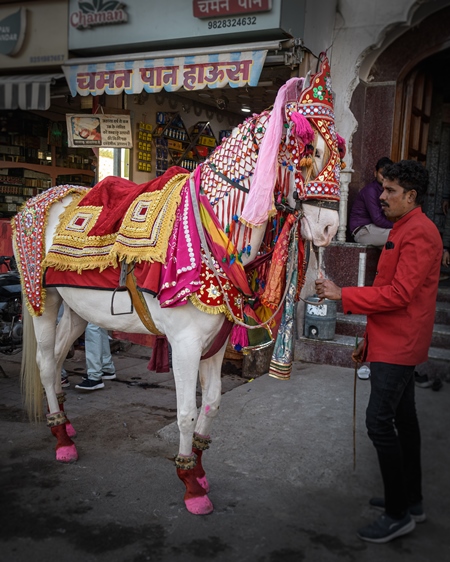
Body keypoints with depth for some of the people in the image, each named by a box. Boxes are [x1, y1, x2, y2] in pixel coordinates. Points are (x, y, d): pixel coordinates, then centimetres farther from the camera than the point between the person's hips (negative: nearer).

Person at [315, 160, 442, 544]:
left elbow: (399, 294, -24)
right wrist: (369, 338, 20)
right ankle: (412, 501, 28)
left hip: (399, 346, -10)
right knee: (403, 418, 15)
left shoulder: (420, 233, -16)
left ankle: (399, 513, 2)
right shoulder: (402, 229, 17)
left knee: (379, 421, -9)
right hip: (392, 343, 10)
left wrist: (343, 295, -21)